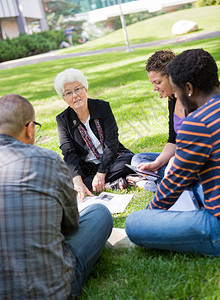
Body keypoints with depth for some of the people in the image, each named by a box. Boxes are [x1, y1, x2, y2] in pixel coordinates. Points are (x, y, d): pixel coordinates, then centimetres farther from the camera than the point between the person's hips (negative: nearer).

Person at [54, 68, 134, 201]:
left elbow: (111, 143, -11)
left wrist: (101, 174, -22)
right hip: (84, 168, 1)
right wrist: (78, 183, -32)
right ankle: (111, 183, -25)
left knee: (130, 159, -31)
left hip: (110, 160, -1)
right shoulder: (63, 120, -3)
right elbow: (69, 153, -15)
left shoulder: (103, 106, -5)